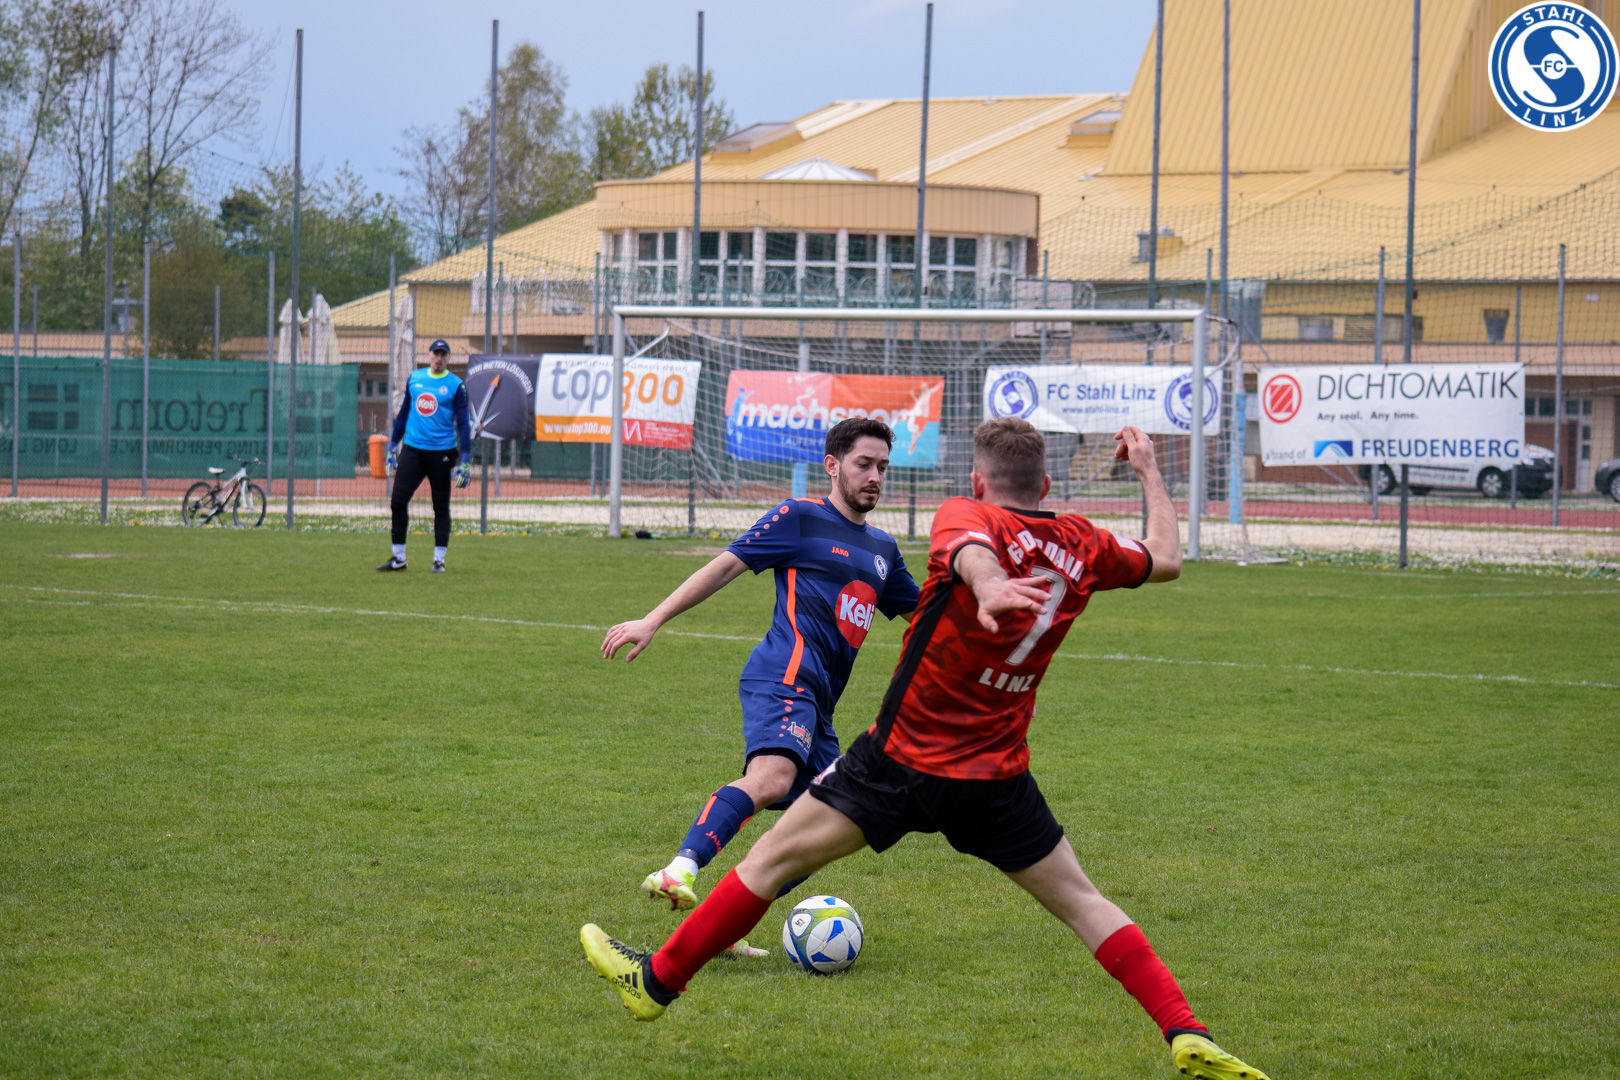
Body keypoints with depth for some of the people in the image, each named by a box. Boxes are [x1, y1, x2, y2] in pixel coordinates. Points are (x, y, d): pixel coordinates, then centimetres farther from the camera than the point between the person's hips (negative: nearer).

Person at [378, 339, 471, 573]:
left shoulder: (456, 385, -2)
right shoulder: (414, 378, 10)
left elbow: (463, 424, -5)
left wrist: (464, 461, -12)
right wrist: (392, 446, 17)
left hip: (442, 453, -3)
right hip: (412, 449, 3)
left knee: (441, 507, 2)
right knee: (398, 501, -3)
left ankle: (439, 560, 9)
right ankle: (398, 558, 4)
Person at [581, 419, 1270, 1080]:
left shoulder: (967, 515, -9)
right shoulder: (1083, 547, 4)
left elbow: (972, 548, -34)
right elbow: (1165, 559, 22)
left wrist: (988, 586, -57)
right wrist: (1149, 471, 36)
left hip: (904, 755, -4)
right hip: (998, 774, 4)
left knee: (774, 857, 7)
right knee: (1079, 900, 13)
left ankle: (657, 981, 14)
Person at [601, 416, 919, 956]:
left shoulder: (882, 549, 25)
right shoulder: (801, 518, 4)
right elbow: (726, 566, 1)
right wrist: (652, 621, -6)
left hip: (817, 702, 9)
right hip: (785, 675, -9)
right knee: (773, 777, -35)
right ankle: (681, 869, -52)